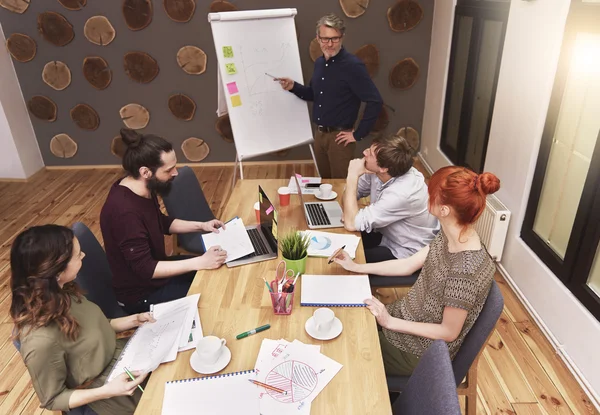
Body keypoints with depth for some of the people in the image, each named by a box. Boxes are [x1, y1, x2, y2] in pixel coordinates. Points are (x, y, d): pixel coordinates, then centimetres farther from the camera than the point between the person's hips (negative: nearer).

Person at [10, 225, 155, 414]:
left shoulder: (59, 292, -14)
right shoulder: (42, 340, -36)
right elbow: (52, 399, -19)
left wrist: (132, 320, -2)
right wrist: (107, 391, -29)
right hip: (103, 390, -6)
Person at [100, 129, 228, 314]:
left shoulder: (142, 189, -5)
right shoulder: (125, 211, -34)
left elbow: (162, 223, 13)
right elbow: (145, 269, -30)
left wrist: (201, 226, 1)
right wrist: (200, 262, -31)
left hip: (155, 269, 9)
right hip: (141, 294, -9)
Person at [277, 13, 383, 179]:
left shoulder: (353, 66, -18)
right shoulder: (319, 63, 6)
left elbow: (375, 101, -21)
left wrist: (358, 134, -18)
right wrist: (293, 87, 0)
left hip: (339, 137, -7)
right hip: (320, 134, 7)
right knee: (324, 181, 20)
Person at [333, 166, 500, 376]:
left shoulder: (465, 270, -34)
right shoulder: (449, 236, -10)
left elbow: (449, 332, -23)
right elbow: (408, 265, 2)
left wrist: (390, 322, -20)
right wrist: (356, 267, 3)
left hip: (422, 352, -6)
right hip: (408, 315, 7)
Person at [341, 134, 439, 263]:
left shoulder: (401, 193, -36)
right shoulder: (375, 172, -14)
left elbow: (351, 224, -34)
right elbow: (351, 194, 2)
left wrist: (352, 176, -31)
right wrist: (349, 210, -21)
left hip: (407, 254, -7)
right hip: (386, 235, 7)